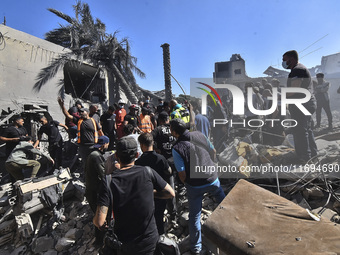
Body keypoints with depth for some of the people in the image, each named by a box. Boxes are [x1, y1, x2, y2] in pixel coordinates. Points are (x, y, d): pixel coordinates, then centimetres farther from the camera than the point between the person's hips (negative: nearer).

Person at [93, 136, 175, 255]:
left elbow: (99, 222, -22)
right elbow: (171, 193, -5)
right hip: (150, 239, 1)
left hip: (125, 245, -1)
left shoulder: (108, 181, -19)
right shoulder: (147, 172, -15)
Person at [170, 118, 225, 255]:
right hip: (213, 178, 4)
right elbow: (213, 151, 5)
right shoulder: (199, 134, -7)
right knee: (223, 202, 31)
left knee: (194, 216, 14)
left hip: (195, 186, -4)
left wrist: (186, 183, 4)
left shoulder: (177, 149, -19)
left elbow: (182, 174, -16)